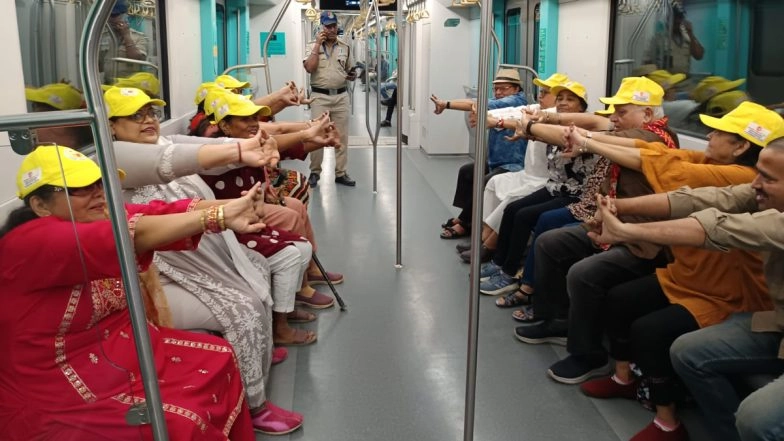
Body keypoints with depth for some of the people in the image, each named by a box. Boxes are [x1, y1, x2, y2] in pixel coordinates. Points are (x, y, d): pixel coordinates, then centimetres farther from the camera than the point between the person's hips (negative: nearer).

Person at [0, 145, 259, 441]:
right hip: (61, 397, -8)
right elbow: (129, 236, -36)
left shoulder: (99, 217, 1)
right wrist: (219, 216, -39)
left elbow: (166, 214, -14)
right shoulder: (26, 244, -23)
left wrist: (231, 209, -30)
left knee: (218, 361, 7)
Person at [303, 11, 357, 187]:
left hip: (341, 96, 3)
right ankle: (315, 172, 11)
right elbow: (309, 68, -14)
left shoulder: (345, 47, 10)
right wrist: (318, 45, -13)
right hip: (320, 96, -3)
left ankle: (340, 173, 13)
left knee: (341, 136, 5)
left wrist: (352, 76, -7)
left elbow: (350, 72, 17)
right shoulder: (313, 46, 1)